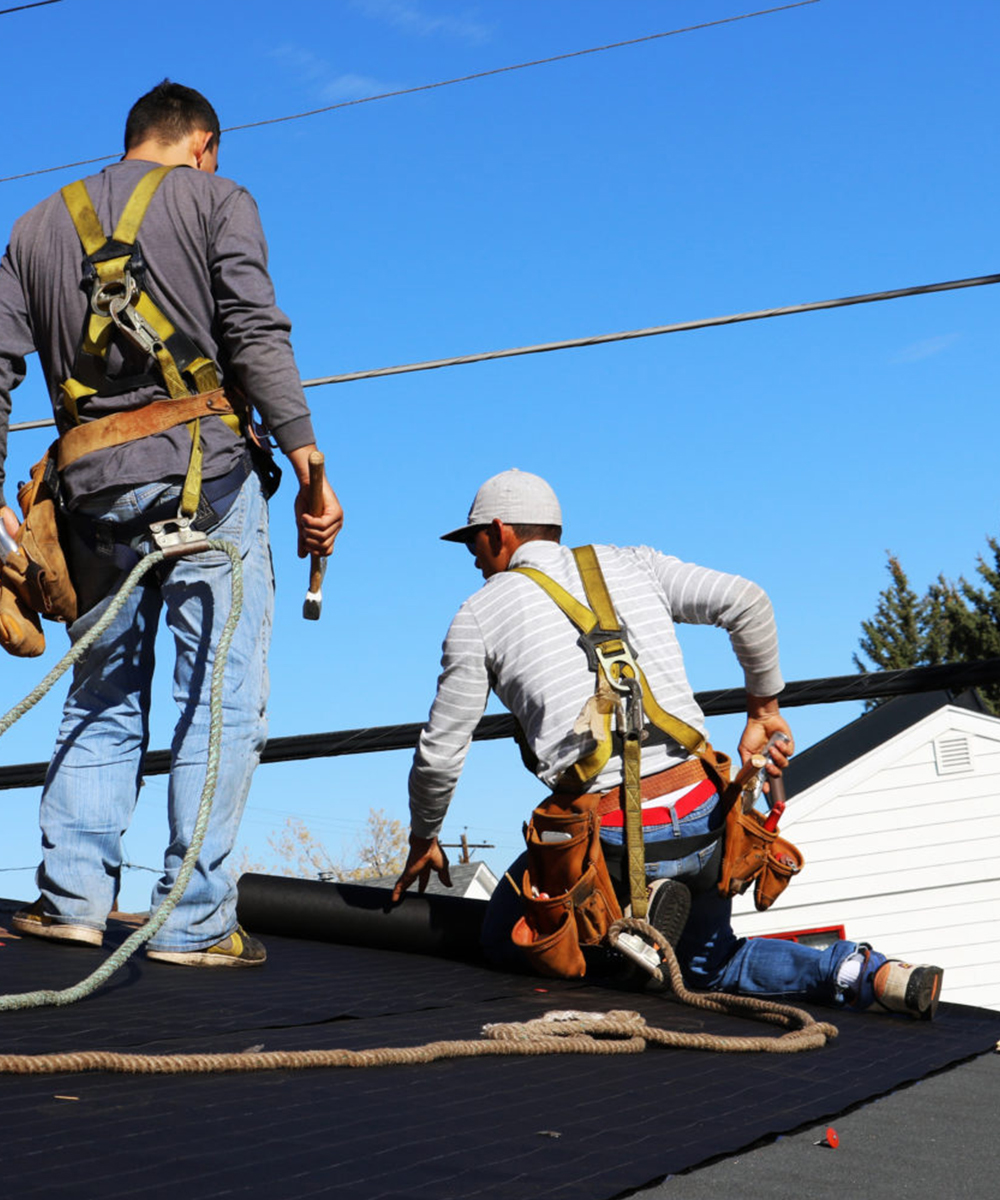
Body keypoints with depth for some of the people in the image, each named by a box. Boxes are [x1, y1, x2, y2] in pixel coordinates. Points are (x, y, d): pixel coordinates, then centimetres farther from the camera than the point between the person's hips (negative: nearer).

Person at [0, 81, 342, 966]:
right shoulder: (215, 198, 7)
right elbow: (257, 336, -7)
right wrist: (310, 467, -11)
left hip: (92, 488, 4)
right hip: (204, 471, -4)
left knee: (103, 695, 14)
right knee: (220, 700, -1)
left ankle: (72, 892, 3)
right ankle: (194, 921, -3)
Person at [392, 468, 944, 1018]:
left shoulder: (479, 616, 5)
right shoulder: (633, 564, 14)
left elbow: (440, 754, 7)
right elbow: (747, 601, 1)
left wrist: (423, 839, 25)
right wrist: (762, 711, 13)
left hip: (610, 839, -4)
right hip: (705, 817, 5)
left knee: (503, 942, 21)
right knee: (707, 964, 28)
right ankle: (862, 972, 3)